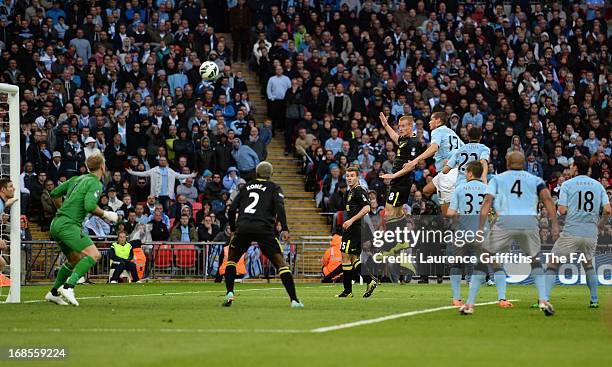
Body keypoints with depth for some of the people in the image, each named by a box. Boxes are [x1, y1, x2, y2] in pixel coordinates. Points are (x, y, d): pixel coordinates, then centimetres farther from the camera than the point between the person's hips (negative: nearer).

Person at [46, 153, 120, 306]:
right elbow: (90, 206, -21)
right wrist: (106, 215, -5)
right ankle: (68, 287, -28)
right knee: (93, 255, -18)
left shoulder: (78, 179, 19)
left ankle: (54, 293, 27)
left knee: (75, 259, 24)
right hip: (68, 225, -9)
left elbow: (55, 193, 23)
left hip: (56, 224, 9)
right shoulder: (95, 183, -7)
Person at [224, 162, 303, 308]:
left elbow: (232, 210, 19)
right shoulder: (274, 188, 16)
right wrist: (285, 229, -10)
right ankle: (294, 300, -8)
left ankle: (229, 293, 7)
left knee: (231, 259, 23)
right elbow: (279, 207, -3)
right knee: (280, 262, 1)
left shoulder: (246, 187, 24)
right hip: (264, 228, -2)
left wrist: (233, 229, 30)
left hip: (243, 226, 2)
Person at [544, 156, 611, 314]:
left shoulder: (567, 184, 0)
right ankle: (594, 300, 24)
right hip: (591, 234, 4)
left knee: (553, 264, 0)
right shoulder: (598, 185, 9)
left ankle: (545, 299, -16)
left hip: (571, 233, -4)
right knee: (588, 263, 27)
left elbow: (562, 210, -7)